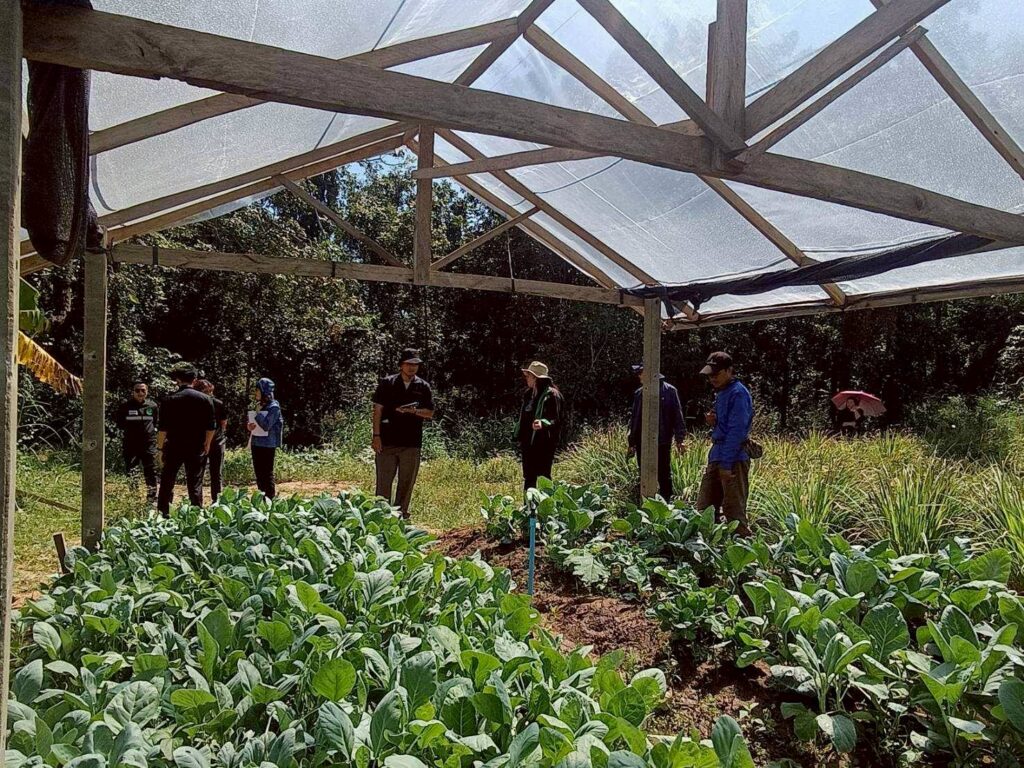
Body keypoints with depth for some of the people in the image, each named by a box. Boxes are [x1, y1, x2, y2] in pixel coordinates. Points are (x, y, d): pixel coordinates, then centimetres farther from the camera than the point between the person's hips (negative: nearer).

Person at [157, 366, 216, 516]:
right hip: (197, 449, 1)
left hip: (174, 447, -1)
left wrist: (160, 447, 3)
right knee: (195, 483, 6)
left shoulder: (170, 400, -5)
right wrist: (207, 445, 14)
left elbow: (163, 428, -6)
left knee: (167, 482, 12)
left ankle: (163, 513, 15)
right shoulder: (205, 399, 0)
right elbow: (211, 428, 2)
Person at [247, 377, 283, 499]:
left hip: (267, 445, -8)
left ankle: (270, 499, 3)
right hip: (256, 443, 8)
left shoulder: (274, 407, -12)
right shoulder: (260, 406, 12)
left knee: (267, 474, -3)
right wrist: (249, 426, -1)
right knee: (259, 474, 13)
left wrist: (258, 412, -18)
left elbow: (266, 425, -22)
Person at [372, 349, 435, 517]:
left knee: (406, 484, 7)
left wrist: (413, 411, -12)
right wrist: (376, 435, -6)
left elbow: (430, 413, 7)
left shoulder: (423, 387, 8)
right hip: (387, 442, -2)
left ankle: (400, 516, 19)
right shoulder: (387, 383, 3)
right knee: (384, 482, 2)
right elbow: (377, 410, 1)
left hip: (412, 443, 2)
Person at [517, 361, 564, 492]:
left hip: (544, 443, -7)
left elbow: (556, 420, -14)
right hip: (528, 443, 7)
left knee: (544, 478, -1)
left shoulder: (552, 395, -11)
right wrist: (520, 439, 16)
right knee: (528, 478, 13)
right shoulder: (529, 394, 11)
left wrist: (543, 423, -34)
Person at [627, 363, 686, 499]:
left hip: (663, 442, -4)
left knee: (664, 476, 6)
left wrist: (679, 439, -9)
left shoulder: (670, 391, -4)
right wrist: (632, 443, 14)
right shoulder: (639, 393, 10)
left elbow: (677, 415, -4)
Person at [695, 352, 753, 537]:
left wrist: (726, 464, -21)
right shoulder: (721, 393, 16)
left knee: (734, 511, -4)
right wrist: (712, 422, 2)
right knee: (704, 508, 12)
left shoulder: (738, 393, -13)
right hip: (716, 456, 10)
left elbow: (736, 431, -18)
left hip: (733, 459, -10)